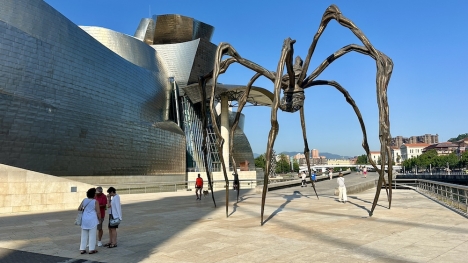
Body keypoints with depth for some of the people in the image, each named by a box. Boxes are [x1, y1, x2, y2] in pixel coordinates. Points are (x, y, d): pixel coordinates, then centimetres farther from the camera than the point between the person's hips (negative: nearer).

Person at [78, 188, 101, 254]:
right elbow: (98, 212, -11)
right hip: (92, 220, -5)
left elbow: (79, 209, 8)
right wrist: (99, 219, 4)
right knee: (92, 235, 3)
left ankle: (82, 249, 15)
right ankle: (91, 249, 7)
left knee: (84, 235, 12)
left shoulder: (84, 200, 3)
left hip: (84, 219, 5)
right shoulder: (95, 202, -11)